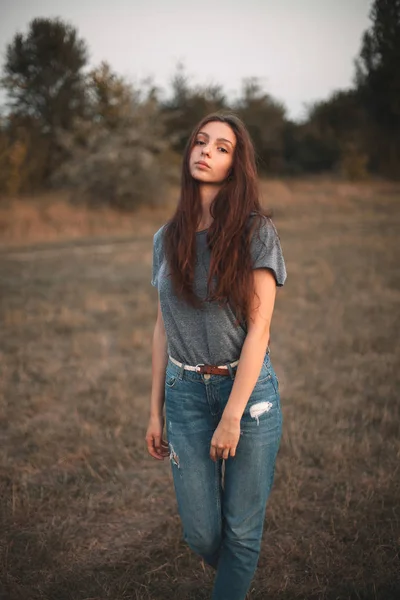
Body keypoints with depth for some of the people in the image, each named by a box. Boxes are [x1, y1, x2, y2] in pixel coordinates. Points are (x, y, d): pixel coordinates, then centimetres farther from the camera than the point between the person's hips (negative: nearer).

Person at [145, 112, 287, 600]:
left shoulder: (256, 232, -7)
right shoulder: (167, 239, 6)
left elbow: (258, 328, -11)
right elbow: (163, 328, 9)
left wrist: (232, 415, -15)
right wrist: (155, 410, 8)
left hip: (248, 389, -3)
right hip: (185, 393, 3)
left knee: (241, 528, 7)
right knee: (200, 530, 7)